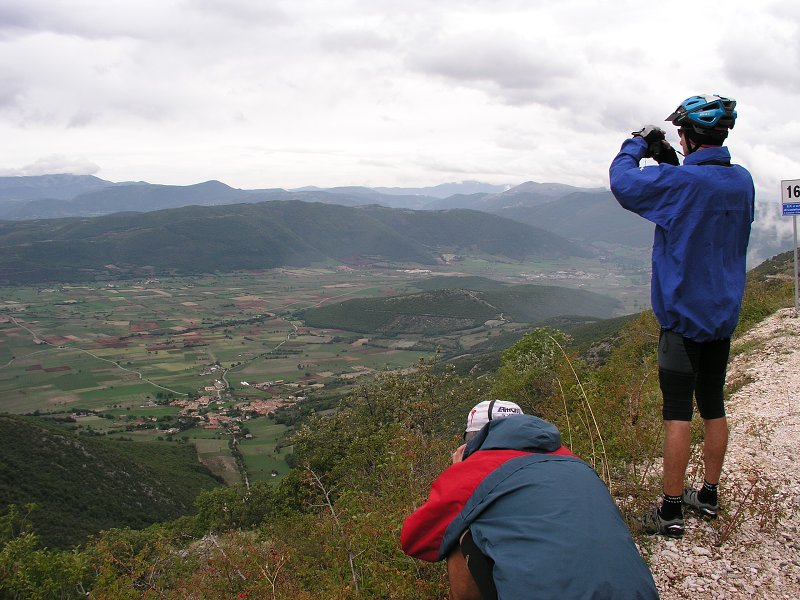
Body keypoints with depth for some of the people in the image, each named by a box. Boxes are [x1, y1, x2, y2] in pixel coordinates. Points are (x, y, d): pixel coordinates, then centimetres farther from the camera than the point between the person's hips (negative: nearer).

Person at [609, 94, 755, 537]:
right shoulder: (742, 181, 4)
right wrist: (672, 164, 13)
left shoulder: (680, 182, -19)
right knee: (713, 407, 15)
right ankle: (708, 496, 28)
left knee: (677, 413, -3)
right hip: (724, 315, 7)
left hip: (683, 315, -7)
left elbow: (623, 183, -12)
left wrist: (635, 145, 4)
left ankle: (671, 511, 3)